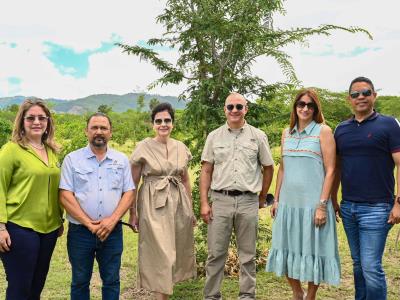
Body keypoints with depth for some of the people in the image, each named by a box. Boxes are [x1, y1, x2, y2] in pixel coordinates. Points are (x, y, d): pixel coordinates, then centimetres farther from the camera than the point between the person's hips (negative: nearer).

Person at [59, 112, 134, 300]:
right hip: (80, 231, -1)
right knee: (80, 281, 12)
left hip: (112, 231, 1)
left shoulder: (121, 160, 7)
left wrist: (112, 220, -12)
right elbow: (65, 196, -6)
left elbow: (129, 193, 3)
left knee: (111, 281, 11)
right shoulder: (72, 159, 0)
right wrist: (89, 223, -13)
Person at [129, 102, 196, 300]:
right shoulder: (143, 147, -5)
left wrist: (190, 209, 15)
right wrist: (132, 213, -5)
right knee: (160, 255, -2)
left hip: (178, 204, 4)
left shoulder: (181, 147, 7)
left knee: (175, 253, 11)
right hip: (154, 206, -4)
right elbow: (133, 183, -2)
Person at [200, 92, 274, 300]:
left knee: (247, 254, 10)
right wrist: (204, 203, 0)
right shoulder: (214, 136, 7)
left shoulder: (258, 136, 5)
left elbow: (268, 168, 11)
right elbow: (206, 171, 6)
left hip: (248, 201, 0)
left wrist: (262, 199, 11)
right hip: (220, 200, 0)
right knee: (216, 253, 4)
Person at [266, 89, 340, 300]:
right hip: (288, 202, 5)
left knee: (312, 250, 5)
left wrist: (322, 204, -14)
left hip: (312, 203, -5)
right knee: (289, 250, 13)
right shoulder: (287, 133, 10)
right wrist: (276, 199, 11)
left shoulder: (323, 131, -4)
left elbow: (330, 170, -8)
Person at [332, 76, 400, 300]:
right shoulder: (341, 129, 11)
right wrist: (332, 200, 14)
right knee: (358, 264, 15)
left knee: (371, 267, -5)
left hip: (376, 208, -5)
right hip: (348, 207, 5)